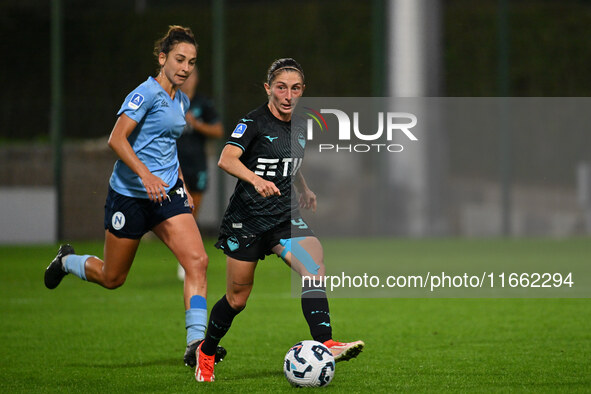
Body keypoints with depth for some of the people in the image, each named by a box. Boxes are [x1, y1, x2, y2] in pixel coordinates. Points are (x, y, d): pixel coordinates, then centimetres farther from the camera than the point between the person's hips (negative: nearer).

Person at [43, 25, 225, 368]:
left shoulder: (182, 101, 12)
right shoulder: (147, 93, -14)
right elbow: (117, 139, -23)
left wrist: (182, 186, 18)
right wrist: (146, 175, -34)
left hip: (167, 193, 7)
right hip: (129, 194, -6)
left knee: (197, 260, -14)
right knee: (112, 278, 8)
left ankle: (196, 344, -17)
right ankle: (67, 261, 40)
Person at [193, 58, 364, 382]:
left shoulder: (300, 125, 7)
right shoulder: (254, 122, -13)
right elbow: (226, 159, -30)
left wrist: (304, 190, 15)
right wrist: (256, 180, -46)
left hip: (283, 216, 5)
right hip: (246, 218, -5)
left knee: (314, 268, -22)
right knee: (237, 298, 5)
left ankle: (325, 345, -29)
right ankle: (206, 352, 29)